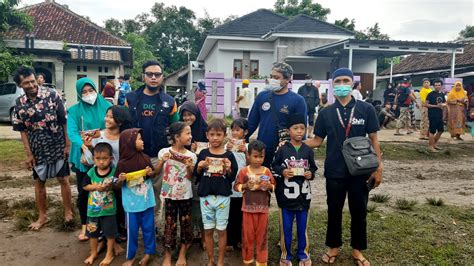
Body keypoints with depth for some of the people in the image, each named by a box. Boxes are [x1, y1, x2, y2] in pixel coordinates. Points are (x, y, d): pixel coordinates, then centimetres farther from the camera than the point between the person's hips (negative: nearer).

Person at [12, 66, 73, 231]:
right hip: (37, 150, 3)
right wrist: (28, 154, -2)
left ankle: (68, 212, 22)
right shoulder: (19, 104, -2)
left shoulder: (51, 95, -11)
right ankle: (42, 216, 28)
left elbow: (64, 121, -7)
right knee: (39, 182, 13)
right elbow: (23, 131, 3)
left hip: (58, 147, -3)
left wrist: (67, 145, -8)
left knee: (63, 180, 5)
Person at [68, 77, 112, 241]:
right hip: (83, 155, 0)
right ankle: (84, 225, 23)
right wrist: (83, 145, -30)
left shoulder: (106, 107, 2)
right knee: (83, 192, 7)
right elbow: (71, 132, -11)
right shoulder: (74, 111, 1)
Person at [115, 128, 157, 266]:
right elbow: (117, 186, -4)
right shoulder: (122, 163, -12)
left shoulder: (145, 158, -5)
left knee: (148, 227, 13)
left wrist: (150, 173, -11)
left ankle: (149, 252, 31)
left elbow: (153, 174, 11)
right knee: (132, 230, 9)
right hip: (132, 203, -2)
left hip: (147, 200, 3)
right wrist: (120, 180, -25)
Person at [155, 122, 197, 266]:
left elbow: (190, 178, -1)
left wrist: (189, 167, -19)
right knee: (170, 225, 5)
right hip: (170, 195, -1)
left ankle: (182, 254, 27)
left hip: (185, 195, 2)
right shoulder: (164, 152, -8)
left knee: (185, 224, 9)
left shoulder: (191, 155, -4)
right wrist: (162, 161, -19)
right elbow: (155, 172, -3)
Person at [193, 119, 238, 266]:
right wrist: (199, 167, -12)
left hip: (223, 197, -1)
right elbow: (196, 175, 7)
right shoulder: (203, 153, 1)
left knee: (221, 230, 8)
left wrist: (229, 170, -18)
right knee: (208, 230, 11)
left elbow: (233, 178, 1)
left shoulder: (228, 155, -3)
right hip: (206, 196, 2)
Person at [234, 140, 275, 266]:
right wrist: (245, 185, -19)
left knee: (262, 235, 10)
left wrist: (269, 186, -15)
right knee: (248, 234, 10)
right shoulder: (244, 171, -5)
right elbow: (236, 186, -2)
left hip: (263, 208, 1)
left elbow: (274, 186, 6)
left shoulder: (267, 171, 0)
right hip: (248, 208, -1)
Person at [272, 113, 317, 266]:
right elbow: (274, 166, 1)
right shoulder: (282, 150, -6)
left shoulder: (308, 150, 1)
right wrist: (282, 172, -16)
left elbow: (313, 168, 10)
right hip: (286, 195, -2)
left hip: (303, 195, 2)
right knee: (286, 227, 10)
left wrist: (311, 174, -10)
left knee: (302, 227, 14)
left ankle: (303, 253, 31)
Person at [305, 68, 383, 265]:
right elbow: (317, 140, 4)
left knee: (359, 212, 12)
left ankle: (357, 250, 31)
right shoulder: (326, 113, 1)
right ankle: (333, 247, 32)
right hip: (334, 171, 1)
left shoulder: (366, 109, -4)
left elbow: (373, 139, 0)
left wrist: (378, 167, -2)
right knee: (334, 211, 13)